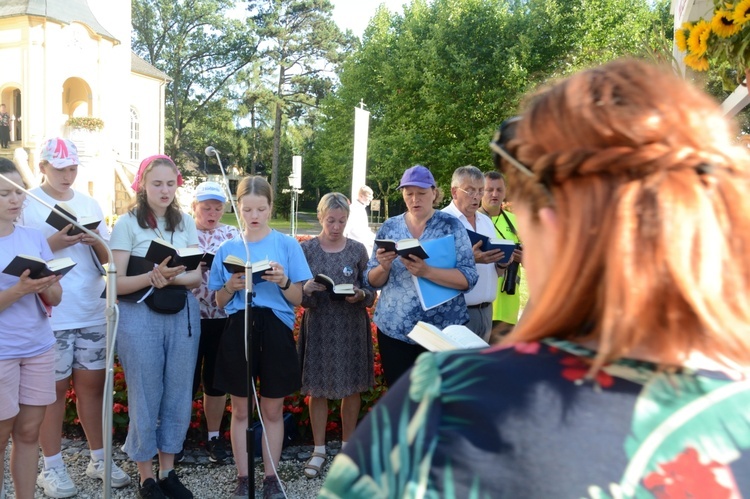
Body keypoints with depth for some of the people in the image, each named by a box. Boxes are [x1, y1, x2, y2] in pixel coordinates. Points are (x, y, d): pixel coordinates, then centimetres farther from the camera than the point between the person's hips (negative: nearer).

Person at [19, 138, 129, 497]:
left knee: (92, 383, 10)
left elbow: (108, 259, 10)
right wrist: (55, 243, -20)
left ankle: (99, 459, 22)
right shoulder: (27, 205, -3)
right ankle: (52, 467, 19)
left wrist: (96, 242, -11)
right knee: (54, 387, 6)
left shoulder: (89, 204, 10)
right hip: (50, 315, -4)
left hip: (93, 312, 4)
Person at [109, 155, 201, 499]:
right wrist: (153, 277, -23)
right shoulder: (127, 223, -4)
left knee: (178, 393, 8)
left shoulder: (185, 222, 7)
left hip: (182, 315, 4)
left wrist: (173, 278, -15)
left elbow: (197, 276, 6)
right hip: (140, 317, -4)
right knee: (145, 395, 4)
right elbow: (117, 283, -7)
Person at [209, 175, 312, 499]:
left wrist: (283, 281, -20)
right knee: (241, 409, 9)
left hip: (275, 330, -1)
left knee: (272, 409, 8)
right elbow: (220, 302, 9)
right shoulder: (228, 248, 6)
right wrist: (231, 286, -11)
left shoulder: (287, 245, 0)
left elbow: (297, 299, 0)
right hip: (238, 330, 2)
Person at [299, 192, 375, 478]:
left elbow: (371, 292, 5)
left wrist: (360, 295, -17)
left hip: (351, 328, 1)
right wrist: (307, 290, -22)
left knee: (352, 388, 8)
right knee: (317, 388, 5)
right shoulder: (306, 249, 0)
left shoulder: (358, 250, 3)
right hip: (318, 326, -1)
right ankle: (319, 450, 20)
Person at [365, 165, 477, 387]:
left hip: (443, 330, -2)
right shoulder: (389, 227, 4)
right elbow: (371, 281, 6)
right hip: (393, 329, 3)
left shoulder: (451, 225, -3)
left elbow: (468, 278, -11)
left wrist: (426, 271, -26)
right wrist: (383, 267, -17)